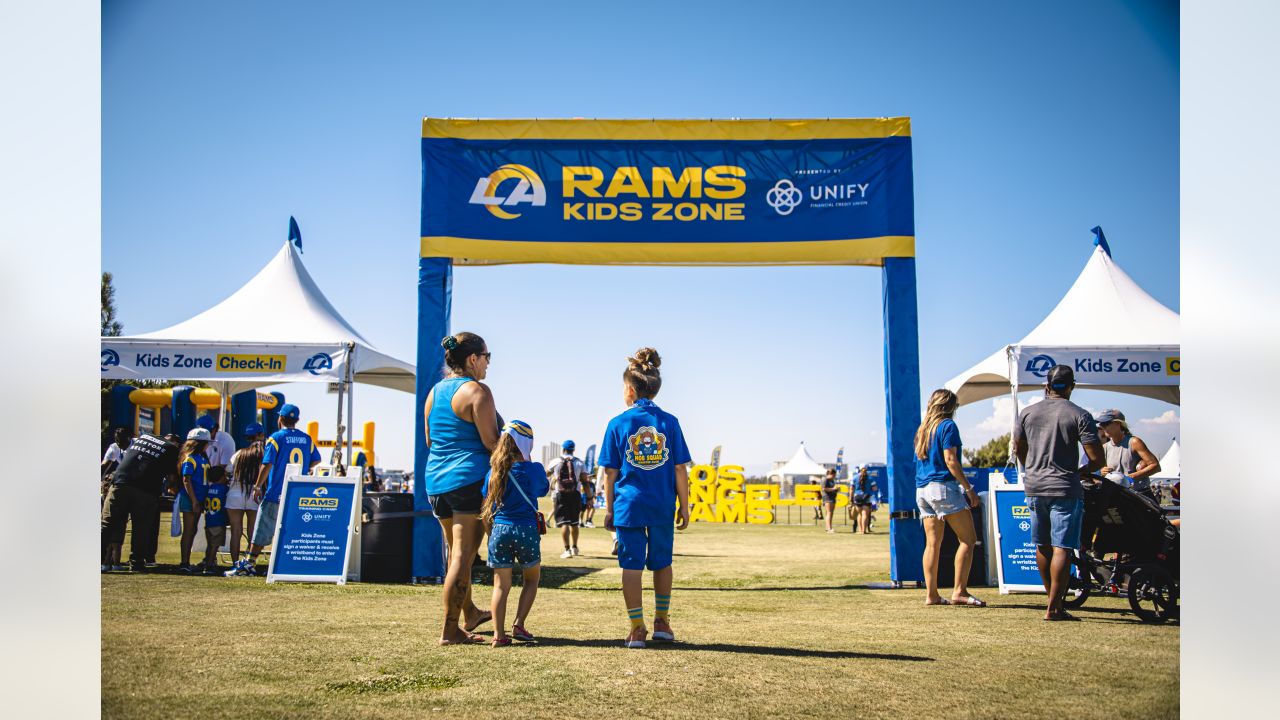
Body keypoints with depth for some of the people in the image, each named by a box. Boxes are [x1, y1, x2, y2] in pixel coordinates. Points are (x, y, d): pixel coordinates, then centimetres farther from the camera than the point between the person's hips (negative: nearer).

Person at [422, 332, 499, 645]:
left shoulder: (434, 392, 13)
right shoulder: (477, 391, -11)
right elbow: (491, 441, -14)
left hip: (436, 480, 8)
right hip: (470, 478, -8)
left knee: (456, 552, 20)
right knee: (463, 555, -4)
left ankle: (469, 614, 36)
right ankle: (450, 630, -2)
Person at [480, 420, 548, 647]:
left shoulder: (493, 472, 2)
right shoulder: (534, 469, -4)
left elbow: (485, 498, 10)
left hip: (499, 530, 2)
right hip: (526, 530, -2)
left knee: (501, 585, 6)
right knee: (532, 579, 18)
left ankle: (499, 634, -1)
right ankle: (518, 625, 7)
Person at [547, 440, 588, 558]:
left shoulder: (556, 462, 2)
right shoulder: (579, 463, 2)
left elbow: (546, 475, 19)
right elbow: (585, 481, -3)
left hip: (560, 495, -2)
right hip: (575, 495, 2)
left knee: (563, 523, -4)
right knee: (574, 523, 15)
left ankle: (567, 550, -15)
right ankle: (574, 548, 28)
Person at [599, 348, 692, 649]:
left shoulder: (618, 424, -3)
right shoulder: (669, 422, -1)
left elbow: (610, 472, 0)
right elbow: (680, 469, 0)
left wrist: (609, 509, 9)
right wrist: (684, 506, 8)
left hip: (628, 506, -1)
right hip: (662, 507, 2)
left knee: (631, 565, 5)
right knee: (662, 562, 17)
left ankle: (637, 628, 6)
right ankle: (661, 622, 26)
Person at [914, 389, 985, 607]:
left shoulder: (923, 429, 18)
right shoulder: (947, 426, -5)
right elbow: (950, 460, -13)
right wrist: (969, 489, -11)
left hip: (922, 489, 8)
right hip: (943, 486, -8)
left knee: (932, 543, 7)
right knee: (968, 539, -4)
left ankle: (932, 595, 5)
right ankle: (960, 591, -10)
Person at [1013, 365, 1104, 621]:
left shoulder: (1027, 413, 6)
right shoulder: (1079, 415, -7)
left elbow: (1018, 450, 16)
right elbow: (1097, 458, -10)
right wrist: (1078, 473, 8)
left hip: (1034, 488, 5)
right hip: (1065, 490, -5)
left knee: (1042, 547, 15)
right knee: (1061, 548, -3)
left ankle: (1054, 599, 26)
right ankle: (1053, 608, -5)